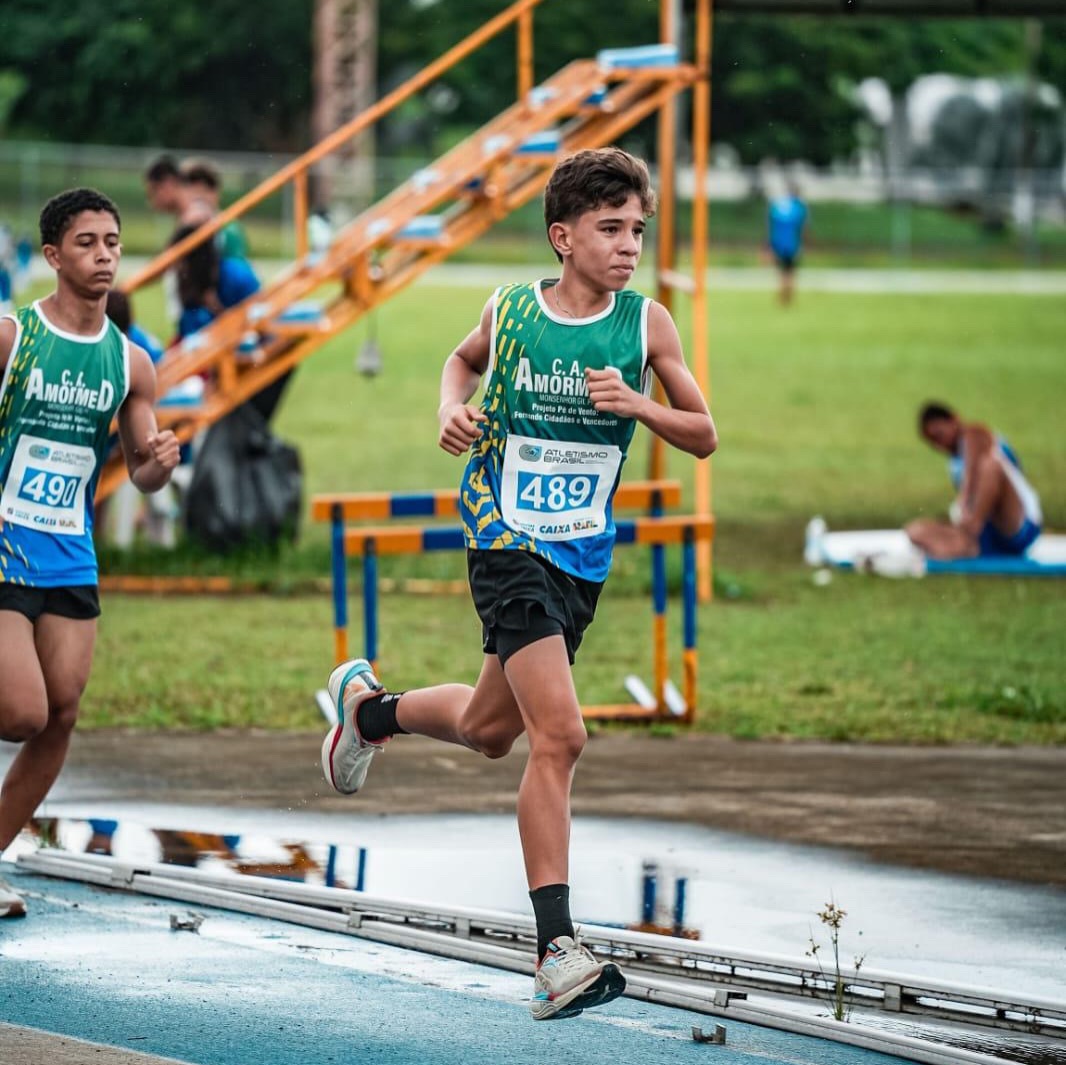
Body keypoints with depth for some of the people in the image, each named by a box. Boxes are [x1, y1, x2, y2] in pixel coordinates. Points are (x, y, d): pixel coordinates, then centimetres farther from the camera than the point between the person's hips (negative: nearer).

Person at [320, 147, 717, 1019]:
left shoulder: (646, 324, -3)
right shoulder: (510, 312, -5)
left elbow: (704, 435, 2)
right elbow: (465, 359, 18)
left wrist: (638, 405, -17)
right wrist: (454, 411, -3)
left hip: (584, 558, 5)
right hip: (509, 545, -5)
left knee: (488, 730, 21)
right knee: (559, 735, -19)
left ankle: (367, 706, 53)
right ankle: (557, 953, -18)